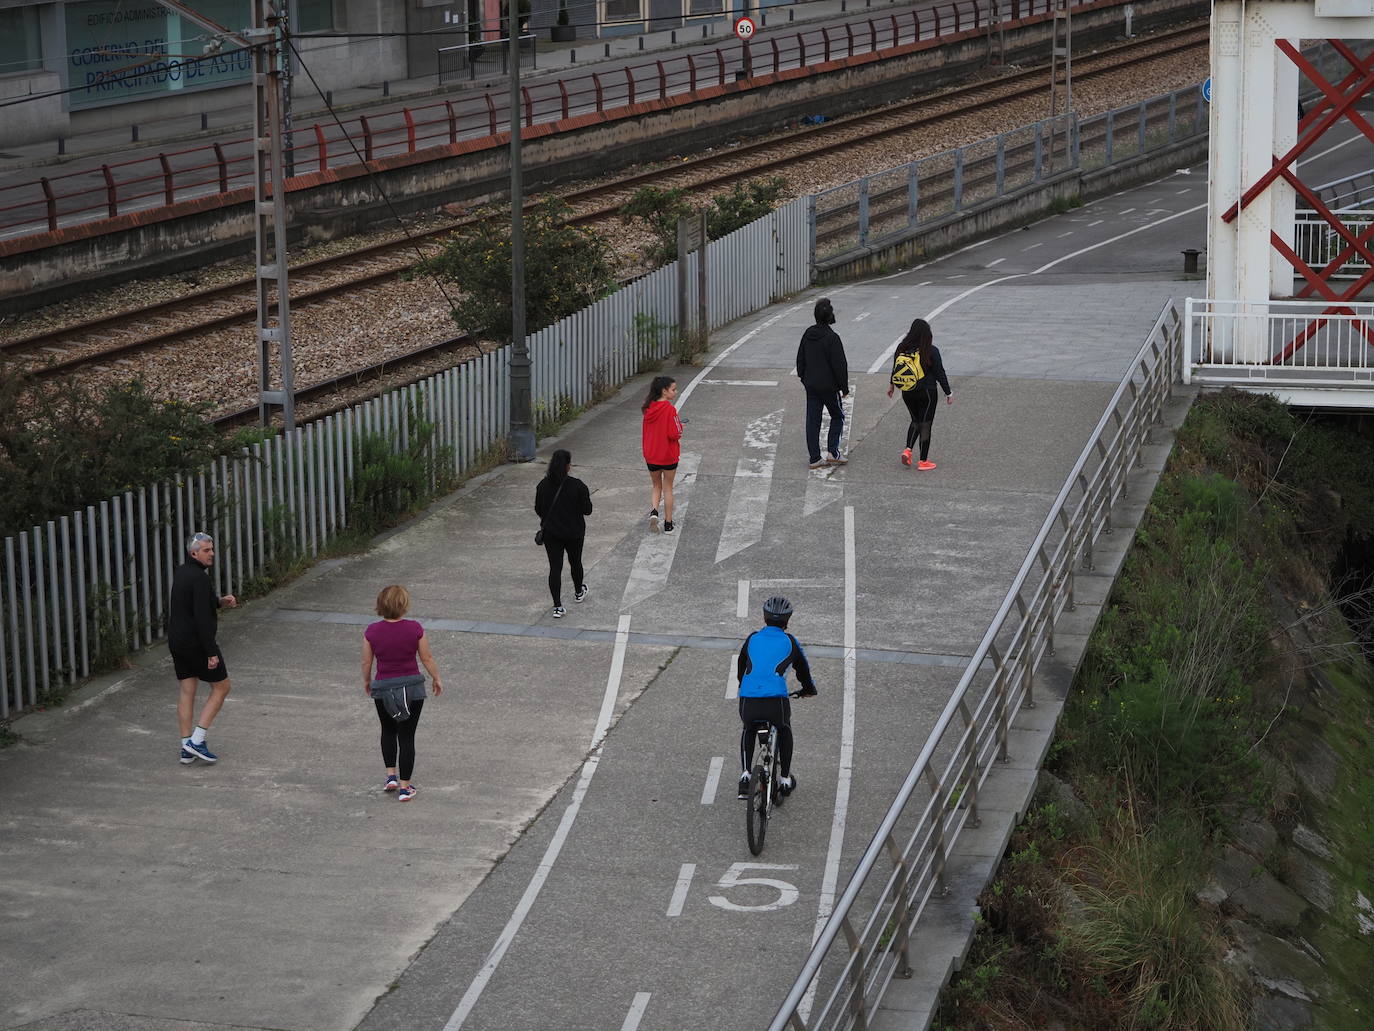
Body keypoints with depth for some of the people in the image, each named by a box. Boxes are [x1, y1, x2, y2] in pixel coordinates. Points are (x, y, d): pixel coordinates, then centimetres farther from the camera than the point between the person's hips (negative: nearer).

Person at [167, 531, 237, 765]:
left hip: (177, 641, 9)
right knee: (221, 687, 4)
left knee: (187, 692, 11)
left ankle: (186, 749, 11)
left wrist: (220, 601, 13)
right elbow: (202, 617, -24)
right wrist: (212, 652, -22)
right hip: (197, 643, -9)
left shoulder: (181, 572, 10)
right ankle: (197, 741, -3)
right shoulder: (199, 578, -19)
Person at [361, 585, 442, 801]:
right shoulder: (415, 629, -13)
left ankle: (391, 775, 21)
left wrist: (366, 682, 19)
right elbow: (427, 658, -3)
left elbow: (366, 663, -1)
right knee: (406, 736, 7)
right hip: (412, 686, -1)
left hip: (383, 687, 1)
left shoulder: (372, 631, -11)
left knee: (388, 731, 26)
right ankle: (404, 787, 9)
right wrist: (436, 679, 13)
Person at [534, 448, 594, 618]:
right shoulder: (577, 486, -17)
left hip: (550, 532, 1)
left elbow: (538, 510, 2)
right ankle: (579, 592, 46)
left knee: (555, 567, 2)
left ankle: (557, 607, -5)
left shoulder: (543, 485, -7)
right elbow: (587, 510, -12)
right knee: (575, 562, 22)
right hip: (574, 532, -1)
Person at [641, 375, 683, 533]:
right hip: (668, 455, -4)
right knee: (668, 488, 12)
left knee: (657, 486, 20)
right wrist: (679, 427, -1)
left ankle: (654, 511, -5)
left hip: (651, 455, 4)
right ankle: (668, 523, 17)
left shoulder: (649, 408, -1)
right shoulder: (669, 409, -20)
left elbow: (646, 432, 7)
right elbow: (675, 434, -21)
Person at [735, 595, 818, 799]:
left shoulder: (753, 638, 20)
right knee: (784, 729, 33)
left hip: (748, 700, 1)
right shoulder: (790, 642, 15)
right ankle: (786, 779, 33)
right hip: (776, 700, -1)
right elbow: (803, 669, 29)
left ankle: (745, 775, 17)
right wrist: (809, 689, 50)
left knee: (748, 730, 34)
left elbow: (740, 668, 35)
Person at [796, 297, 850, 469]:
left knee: (812, 421, 7)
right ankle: (833, 453, 3)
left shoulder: (808, 334, 3)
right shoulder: (832, 338, -18)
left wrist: (803, 377, 26)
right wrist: (844, 387, -7)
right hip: (828, 386, -6)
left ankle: (815, 458, 8)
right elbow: (840, 365, -16)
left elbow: (800, 358, 14)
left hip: (810, 385, 6)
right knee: (837, 416, 11)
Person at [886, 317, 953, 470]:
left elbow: (895, 368, 10)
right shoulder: (931, 351, -15)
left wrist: (892, 386, 26)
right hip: (927, 393, -4)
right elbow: (940, 374, -11)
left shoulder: (902, 349, -3)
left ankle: (908, 450, 3)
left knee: (915, 421, 22)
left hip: (907, 393, 4)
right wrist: (948, 393, -1)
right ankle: (923, 461, 8)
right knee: (925, 425, 5)